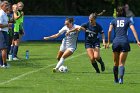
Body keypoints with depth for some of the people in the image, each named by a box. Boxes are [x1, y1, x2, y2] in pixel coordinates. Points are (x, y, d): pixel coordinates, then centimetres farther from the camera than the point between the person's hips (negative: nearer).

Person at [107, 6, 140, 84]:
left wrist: (108, 42, 5)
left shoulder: (114, 21, 11)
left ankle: (116, 79, 24)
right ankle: (121, 78, -25)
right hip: (124, 42, -1)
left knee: (116, 63, 16)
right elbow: (133, 30, -4)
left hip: (116, 42, 1)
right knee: (122, 63, -2)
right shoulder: (128, 20, 9)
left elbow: (109, 31, -2)